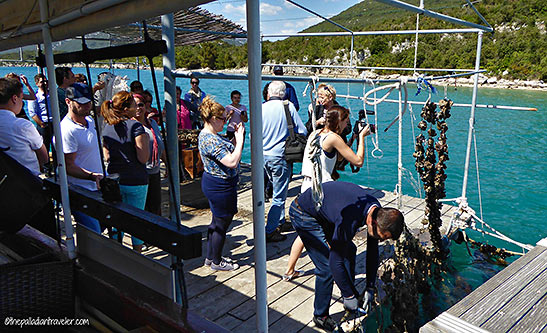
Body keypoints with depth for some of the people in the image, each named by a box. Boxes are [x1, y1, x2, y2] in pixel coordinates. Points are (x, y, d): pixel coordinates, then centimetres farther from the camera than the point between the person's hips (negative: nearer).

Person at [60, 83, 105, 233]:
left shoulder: (90, 120, 7)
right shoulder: (66, 130, -21)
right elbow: (68, 167, -21)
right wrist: (92, 176, -32)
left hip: (98, 188, 9)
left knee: (102, 228, 19)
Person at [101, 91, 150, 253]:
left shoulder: (106, 128, 4)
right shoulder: (135, 126, -14)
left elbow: (107, 157, 11)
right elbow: (143, 158, -17)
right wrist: (146, 141, -2)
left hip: (114, 179, 5)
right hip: (136, 181, -5)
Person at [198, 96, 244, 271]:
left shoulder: (207, 135, 8)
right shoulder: (211, 140, -25)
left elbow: (227, 152, 15)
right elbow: (232, 162, -29)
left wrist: (237, 136, 3)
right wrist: (240, 139, -21)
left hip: (213, 183, 11)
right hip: (220, 186, -11)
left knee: (217, 222, 21)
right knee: (222, 223, 5)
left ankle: (211, 257, 35)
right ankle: (217, 262, 21)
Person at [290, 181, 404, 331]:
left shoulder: (377, 210, -13)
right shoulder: (349, 221, -38)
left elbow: (372, 251, 0)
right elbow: (335, 262, -28)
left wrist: (370, 288, 2)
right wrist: (348, 296, -16)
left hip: (324, 211, 8)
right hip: (303, 214, -8)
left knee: (349, 250, 12)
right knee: (327, 266, -11)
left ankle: (352, 293, 31)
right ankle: (320, 316, 8)